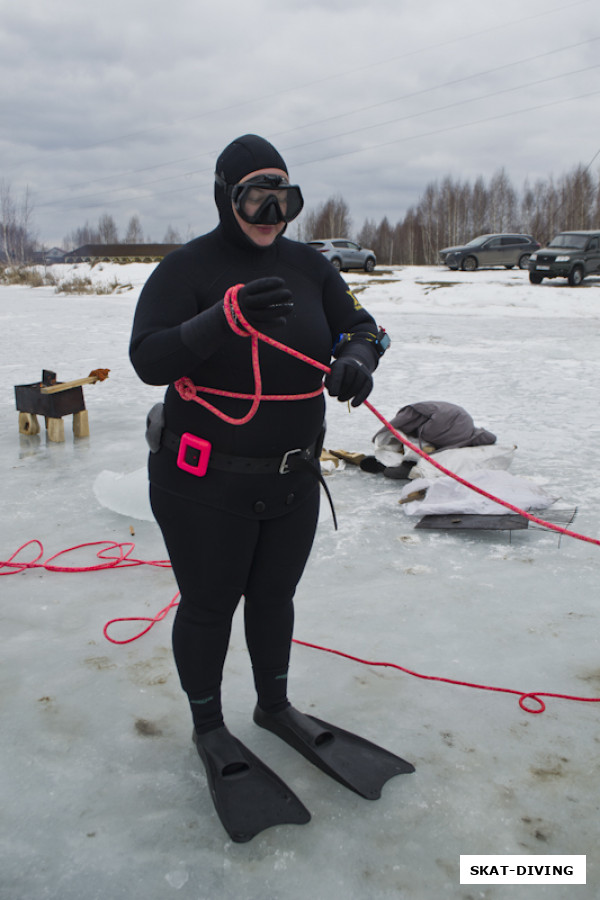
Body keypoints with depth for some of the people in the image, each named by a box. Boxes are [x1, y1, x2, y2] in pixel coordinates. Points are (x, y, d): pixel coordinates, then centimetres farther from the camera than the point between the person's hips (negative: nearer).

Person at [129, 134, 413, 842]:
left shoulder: (308, 267, 4)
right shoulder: (186, 269, -11)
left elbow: (357, 325, 8)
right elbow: (149, 359, -22)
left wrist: (358, 356, -18)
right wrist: (227, 317, -38)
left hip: (294, 480, 5)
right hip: (206, 485, -5)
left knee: (274, 597, 21)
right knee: (209, 605, 10)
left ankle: (274, 705, 45)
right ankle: (207, 725, 35)